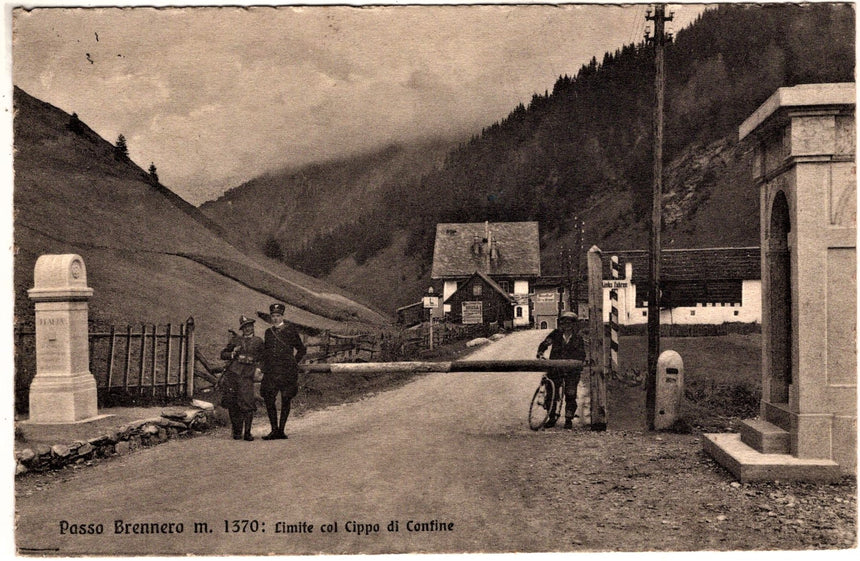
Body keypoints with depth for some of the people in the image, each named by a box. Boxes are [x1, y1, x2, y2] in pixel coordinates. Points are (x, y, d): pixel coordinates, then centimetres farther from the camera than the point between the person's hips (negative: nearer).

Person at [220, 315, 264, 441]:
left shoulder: (258, 341, 15)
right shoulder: (235, 340, 15)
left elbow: (263, 357, 22)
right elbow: (223, 354, 16)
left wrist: (252, 359, 7)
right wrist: (233, 354, -2)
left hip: (247, 376, -1)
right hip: (232, 374, 2)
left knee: (247, 404, -12)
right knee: (232, 404, 1)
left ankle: (247, 432, -4)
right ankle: (237, 431, 14)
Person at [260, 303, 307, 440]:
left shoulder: (290, 330, 2)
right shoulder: (268, 332, 14)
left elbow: (302, 349, 9)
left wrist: (293, 362, 2)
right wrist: (265, 365, 14)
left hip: (287, 371, -3)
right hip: (270, 372, 3)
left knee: (285, 401, 1)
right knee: (268, 400, -3)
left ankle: (281, 430, 8)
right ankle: (274, 430, 5)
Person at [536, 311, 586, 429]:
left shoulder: (578, 339, 5)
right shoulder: (556, 334, 4)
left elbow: (581, 355, 2)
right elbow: (544, 344, -3)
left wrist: (575, 361, -18)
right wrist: (540, 353, -22)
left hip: (571, 371, 0)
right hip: (555, 368, 0)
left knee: (570, 395, -5)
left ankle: (569, 419, 7)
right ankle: (552, 417, 15)